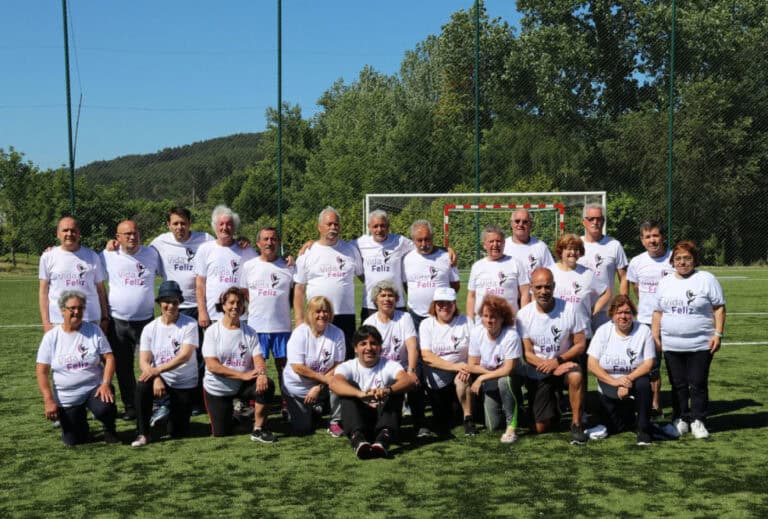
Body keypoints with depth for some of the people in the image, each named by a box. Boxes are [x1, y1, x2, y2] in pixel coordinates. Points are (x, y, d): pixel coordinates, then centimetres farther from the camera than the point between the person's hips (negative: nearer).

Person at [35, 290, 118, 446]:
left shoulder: (94, 330, -3)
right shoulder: (51, 337, -4)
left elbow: (109, 359, -6)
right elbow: (42, 371, -4)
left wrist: (105, 384, -21)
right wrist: (48, 400, -13)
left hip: (95, 388, -1)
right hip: (66, 397, 1)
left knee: (104, 409, -32)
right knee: (73, 440, 0)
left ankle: (109, 429, 4)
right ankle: (79, 418, 35)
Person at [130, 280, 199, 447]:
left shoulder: (189, 324, -11)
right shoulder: (150, 328, -2)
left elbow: (184, 356, -21)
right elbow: (144, 361, -7)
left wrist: (158, 370, -31)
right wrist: (156, 379, -26)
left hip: (185, 383, -2)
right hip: (160, 378, 2)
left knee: (177, 432, 0)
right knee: (142, 386, -33)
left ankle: (173, 412, 36)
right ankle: (143, 434, -17)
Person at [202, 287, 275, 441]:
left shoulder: (249, 332, -1)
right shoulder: (212, 331, -10)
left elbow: (258, 359, -10)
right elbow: (212, 365, -18)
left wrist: (261, 373, -35)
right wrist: (243, 375, -27)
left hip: (242, 386, 2)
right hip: (217, 389, -1)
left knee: (267, 385, -28)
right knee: (222, 434, 2)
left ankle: (258, 430, -13)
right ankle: (229, 412, 36)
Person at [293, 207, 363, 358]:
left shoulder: (351, 249, 10)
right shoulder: (307, 253, 4)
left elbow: (363, 275, 18)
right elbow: (299, 289, 3)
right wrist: (299, 320, -3)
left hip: (346, 316, 2)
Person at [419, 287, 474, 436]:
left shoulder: (465, 322, 1)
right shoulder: (426, 324, -1)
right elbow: (426, 356, -12)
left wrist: (469, 367, -28)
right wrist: (453, 366, -24)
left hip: (460, 373, -1)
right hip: (437, 380, 1)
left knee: (462, 379, -37)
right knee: (442, 426, 2)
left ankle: (468, 418, -17)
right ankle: (447, 408, 36)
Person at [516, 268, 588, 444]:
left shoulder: (568, 309, -10)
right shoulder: (524, 314, -10)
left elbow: (580, 345, -7)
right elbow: (527, 353, -9)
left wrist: (557, 361, -21)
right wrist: (552, 369, -22)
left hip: (564, 363, -1)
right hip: (537, 373, 1)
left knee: (576, 376, -37)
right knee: (541, 428, -3)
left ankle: (576, 425, -17)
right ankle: (552, 407, 33)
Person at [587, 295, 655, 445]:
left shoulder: (644, 331, -7)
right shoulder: (603, 331, -6)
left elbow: (648, 364, -10)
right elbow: (592, 364, -10)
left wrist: (629, 379, -26)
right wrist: (614, 381, -22)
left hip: (634, 383, -1)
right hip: (609, 388, 1)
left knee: (643, 384, -34)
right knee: (619, 424, -9)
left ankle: (644, 429, -14)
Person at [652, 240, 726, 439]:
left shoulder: (706, 279, -2)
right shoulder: (665, 282, 10)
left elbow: (719, 308, -2)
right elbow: (658, 311, 14)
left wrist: (717, 334, -10)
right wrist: (655, 336, 7)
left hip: (700, 345, -3)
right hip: (671, 346, 3)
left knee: (698, 384, 2)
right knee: (678, 385, 9)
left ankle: (698, 421, 14)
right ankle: (680, 420, 19)